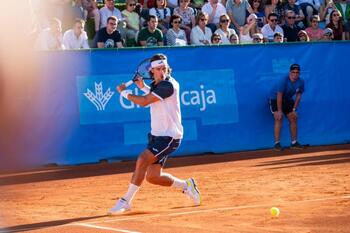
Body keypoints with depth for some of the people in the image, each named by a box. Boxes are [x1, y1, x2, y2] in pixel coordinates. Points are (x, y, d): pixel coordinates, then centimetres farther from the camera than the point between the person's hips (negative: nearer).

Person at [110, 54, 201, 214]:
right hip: (156, 135, 9)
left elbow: (144, 102, -22)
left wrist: (124, 92, -8)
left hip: (169, 137, -9)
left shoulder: (168, 85, -19)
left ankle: (126, 201, -16)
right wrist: (143, 87, 15)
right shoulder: (156, 84, 9)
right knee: (152, 177, 7)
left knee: (143, 159, -23)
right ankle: (186, 185, 29)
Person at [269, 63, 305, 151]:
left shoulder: (300, 82, -13)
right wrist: (279, 111, -29)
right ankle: (277, 143, -19)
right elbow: (279, 96, -30)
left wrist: (294, 109, -6)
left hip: (288, 100, 7)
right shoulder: (284, 81, -31)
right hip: (275, 99, -7)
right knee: (278, 118, -20)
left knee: (293, 119, 4)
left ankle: (294, 142, 15)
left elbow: (298, 96, -2)